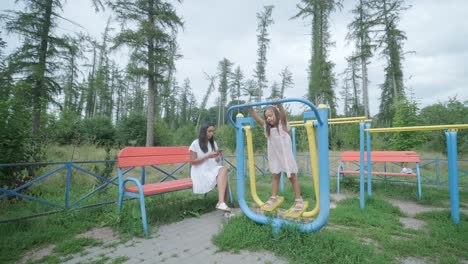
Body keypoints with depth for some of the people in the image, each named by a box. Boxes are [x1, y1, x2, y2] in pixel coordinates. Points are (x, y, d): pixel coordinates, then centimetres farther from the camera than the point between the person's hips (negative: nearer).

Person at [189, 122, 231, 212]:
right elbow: (192, 161, -8)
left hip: (212, 169, 5)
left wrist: (218, 157, -6)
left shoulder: (213, 143, 15)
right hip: (200, 172, -5)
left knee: (223, 169, -30)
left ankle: (221, 202, -32)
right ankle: (222, 202, -27)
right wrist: (207, 156, -15)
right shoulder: (195, 144, -3)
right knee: (223, 176, -30)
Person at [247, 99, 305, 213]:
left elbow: (283, 115, -32)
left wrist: (278, 104, -48)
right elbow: (256, 117, -4)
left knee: (292, 177, 4)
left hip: (286, 155, -5)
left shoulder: (282, 125, -12)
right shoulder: (267, 127, 1)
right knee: (275, 176, 13)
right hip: (274, 156, 5)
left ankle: (299, 200, 14)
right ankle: (274, 198, 24)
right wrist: (250, 108, -16)